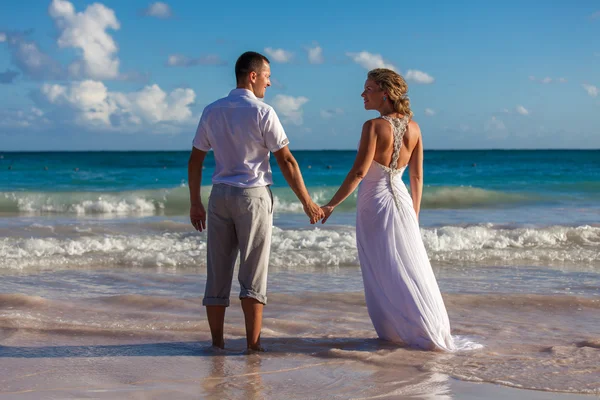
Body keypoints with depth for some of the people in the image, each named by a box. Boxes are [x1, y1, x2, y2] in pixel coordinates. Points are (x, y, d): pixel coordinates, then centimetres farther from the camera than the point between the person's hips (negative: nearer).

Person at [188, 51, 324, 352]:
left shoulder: (211, 111, 7)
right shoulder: (262, 113, -8)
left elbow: (195, 160, 10)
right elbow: (286, 161, -9)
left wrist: (195, 203, 17)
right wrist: (307, 203, -3)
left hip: (220, 195, 5)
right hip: (253, 195, -4)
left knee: (218, 273, 7)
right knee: (252, 272, 0)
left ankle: (217, 343, 11)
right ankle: (253, 344, 0)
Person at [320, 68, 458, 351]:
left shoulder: (374, 126, -15)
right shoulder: (413, 127, 3)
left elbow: (359, 172, -21)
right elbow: (417, 176, 7)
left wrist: (331, 205, -16)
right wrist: (414, 214, 16)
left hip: (375, 203, -6)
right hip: (402, 201, 6)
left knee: (383, 274, 6)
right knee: (412, 269, 14)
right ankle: (434, 332, 18)